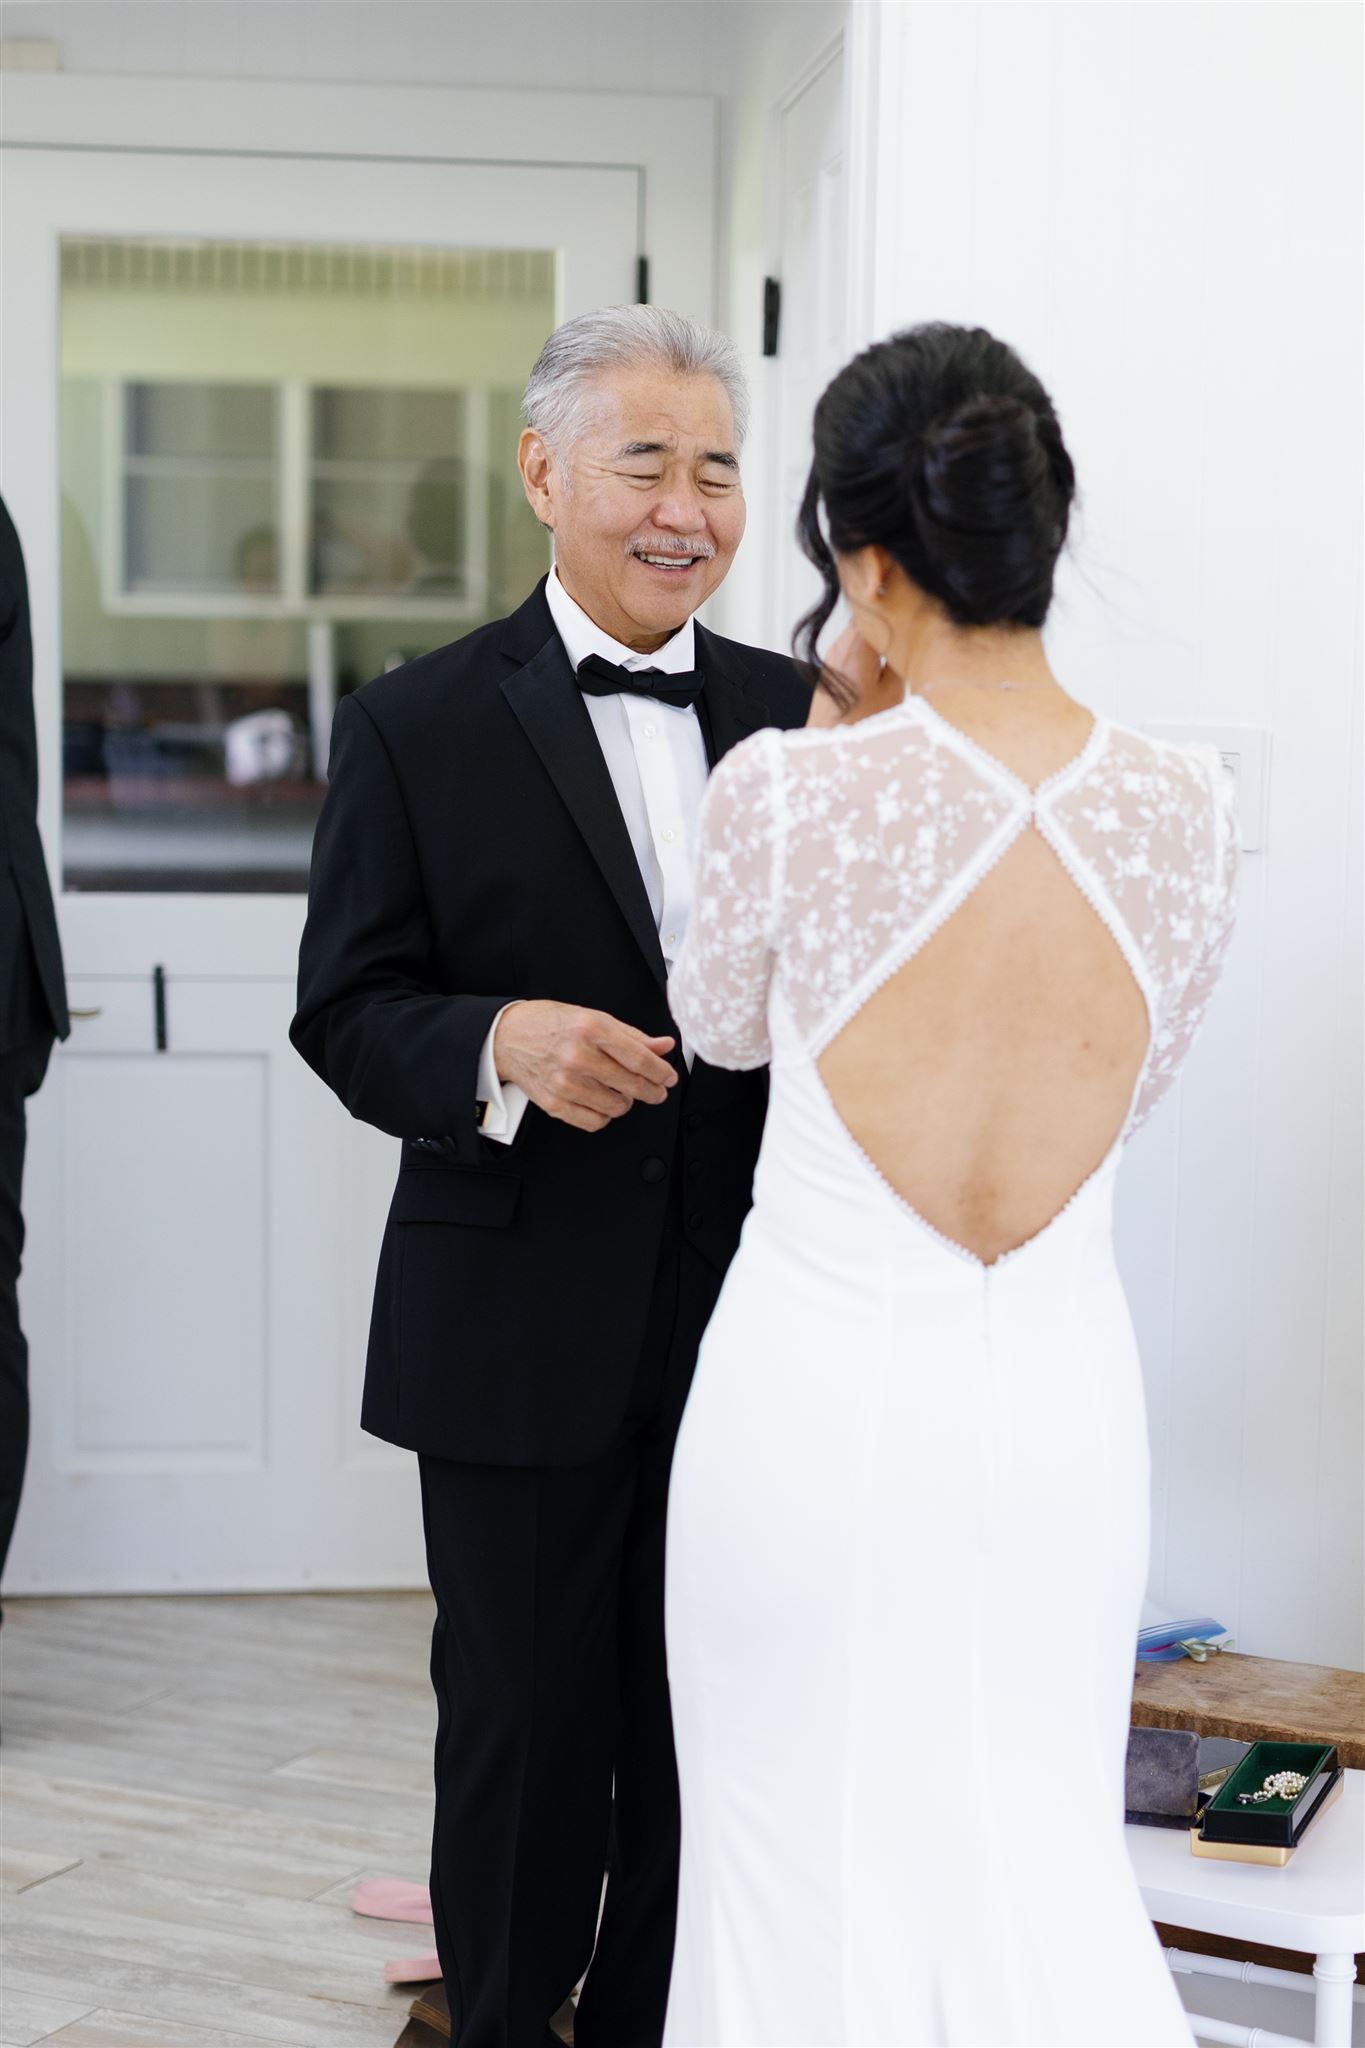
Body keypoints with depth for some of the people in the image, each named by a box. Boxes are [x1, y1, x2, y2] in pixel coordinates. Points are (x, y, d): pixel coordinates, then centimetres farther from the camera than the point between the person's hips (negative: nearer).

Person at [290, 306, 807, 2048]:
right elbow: (344, 1014, -4)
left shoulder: (801, 720, 7)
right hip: (521, 1333, -3)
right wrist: (500, 1044, -23)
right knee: (527, 1728, 8)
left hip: (752, 1318, 3)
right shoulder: (415, 728, -2)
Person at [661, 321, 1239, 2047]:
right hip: (1060, 1402, 3)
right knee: (1041, 1864, 19)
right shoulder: (1185, 815, -8)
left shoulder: (789, 793, -17)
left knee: (804, 1863, 15)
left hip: (822, 1398, -3)